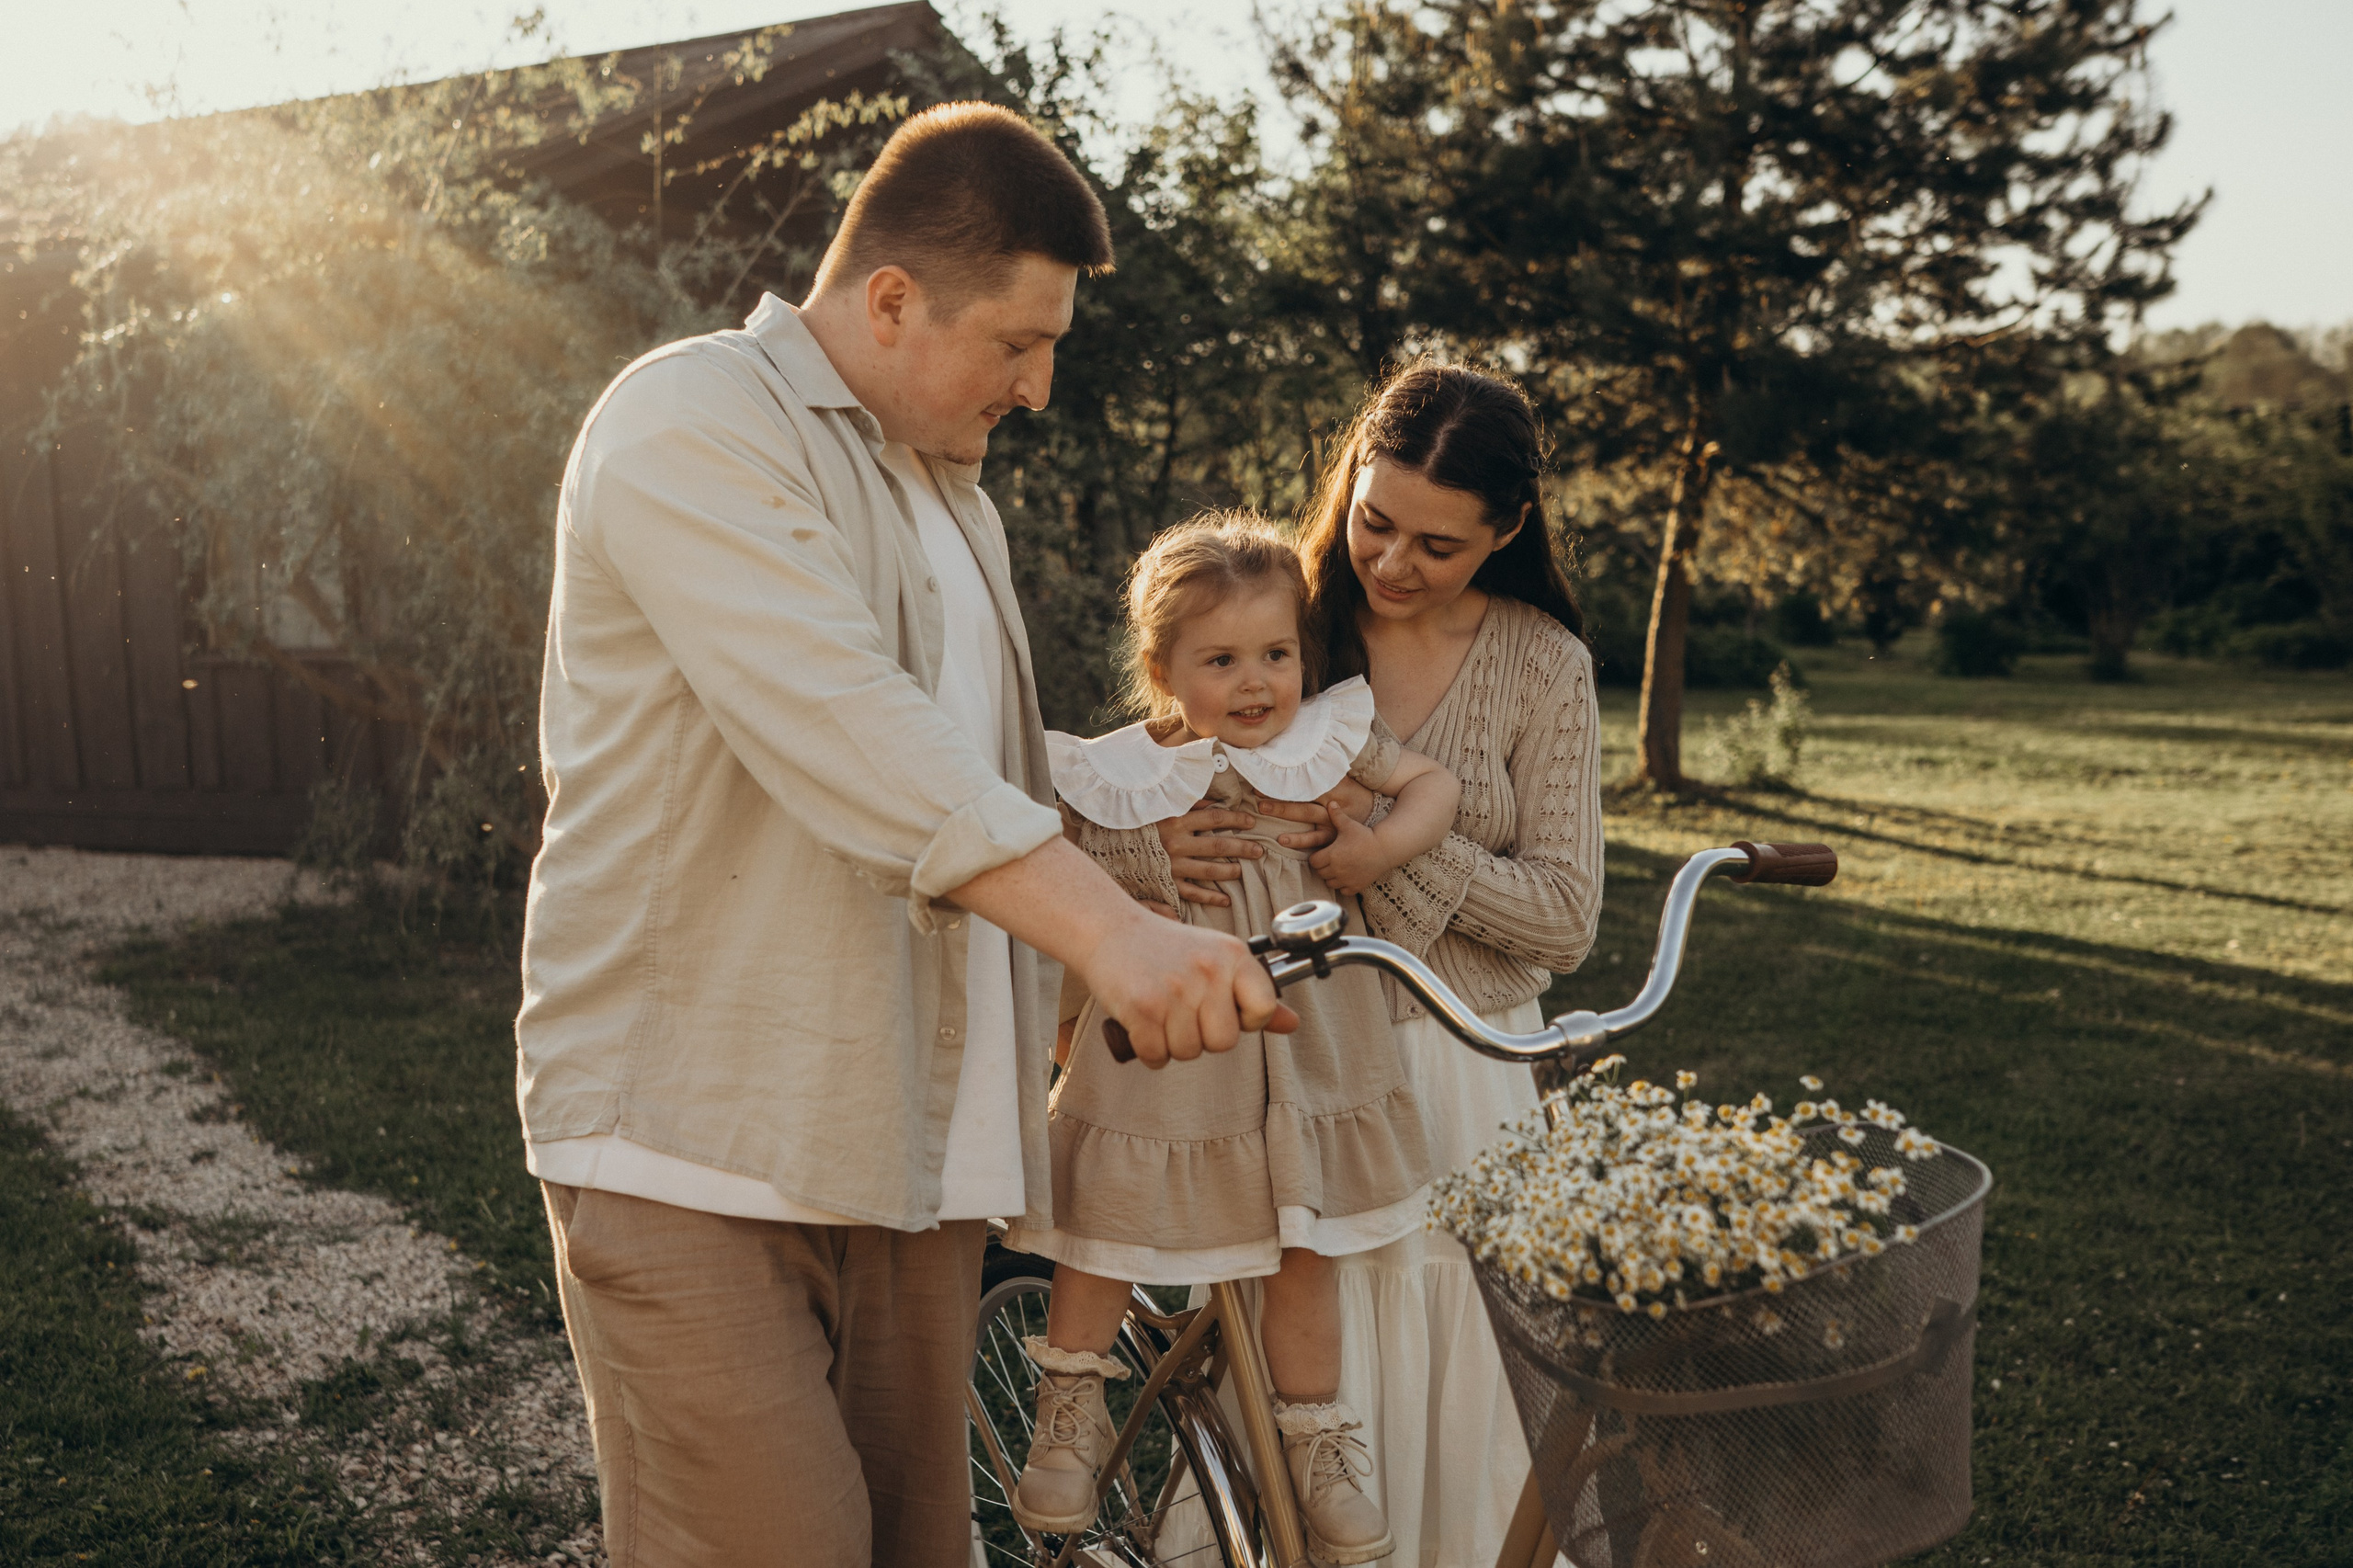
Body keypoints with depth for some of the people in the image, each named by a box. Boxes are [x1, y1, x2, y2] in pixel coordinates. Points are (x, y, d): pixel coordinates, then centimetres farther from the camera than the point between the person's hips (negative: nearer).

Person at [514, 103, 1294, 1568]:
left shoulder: (947, 484, 21)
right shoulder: (693, 421, -10)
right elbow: (839, 728, -26)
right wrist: (1112, 927, -34)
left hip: (904, 1144, 8)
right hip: (694, 1150, -8)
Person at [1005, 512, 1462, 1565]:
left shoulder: (1330, 738, -4)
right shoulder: (1122, 774, -11)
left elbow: (1435, 785, 4)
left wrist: (1385, 845, -14)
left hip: (1303, 1052, 2)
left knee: (1302, 1255, 11)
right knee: (1103, 1233, 6)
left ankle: (1316, 1443, 30)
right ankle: (1069, 1411, 32)